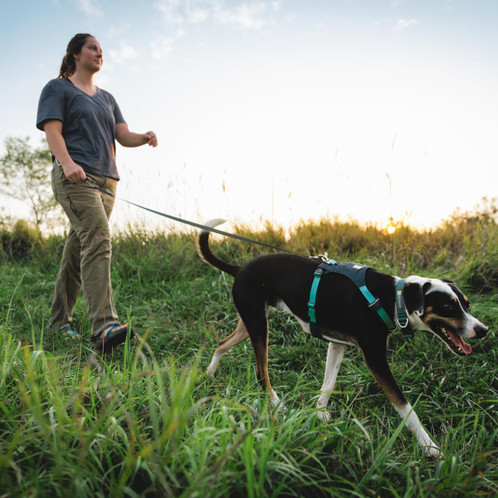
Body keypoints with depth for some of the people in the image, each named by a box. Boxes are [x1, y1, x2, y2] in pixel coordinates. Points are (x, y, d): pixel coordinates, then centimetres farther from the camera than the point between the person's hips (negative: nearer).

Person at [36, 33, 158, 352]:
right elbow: (52, 130, -4)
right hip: (75, 178, -7)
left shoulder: (107, 98, 27)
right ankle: (104, 325, -33)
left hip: (106, 180, 7)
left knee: (79, 249, 6)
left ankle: (59, 321, 15)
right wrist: (66, 162, -23)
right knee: (97, 241, -24)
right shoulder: (57, 88, 9)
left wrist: (144, 138, -7)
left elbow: (123, 136, 16)